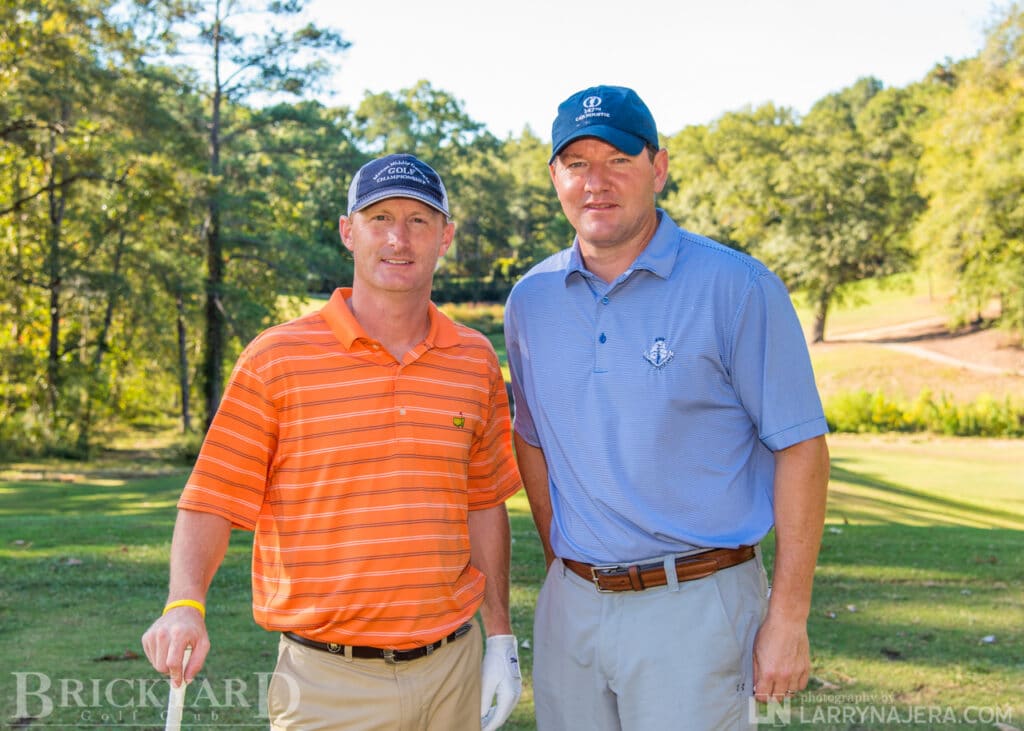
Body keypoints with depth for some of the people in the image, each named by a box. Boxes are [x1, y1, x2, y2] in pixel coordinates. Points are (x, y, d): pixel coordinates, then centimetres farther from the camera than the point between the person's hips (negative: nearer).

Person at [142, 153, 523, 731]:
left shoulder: (476, 361, 4)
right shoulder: (276, 358, -6)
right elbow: (215, 500, -4)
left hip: (454, 667, 3)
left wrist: (502, 637, 11)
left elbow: (484, 504, 11)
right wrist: (186, 604, -21)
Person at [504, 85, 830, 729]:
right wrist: (561, 565, 13)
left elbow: (802, 449, -9)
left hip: (694, 606, -4)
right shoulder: (531, 300, 5)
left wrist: (788, 617, -10)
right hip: (570, 604, 5)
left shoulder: (736, 288, -9)